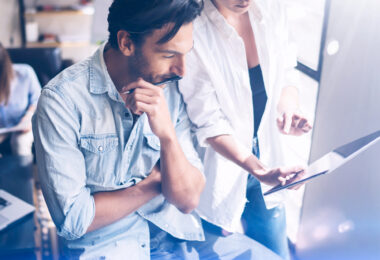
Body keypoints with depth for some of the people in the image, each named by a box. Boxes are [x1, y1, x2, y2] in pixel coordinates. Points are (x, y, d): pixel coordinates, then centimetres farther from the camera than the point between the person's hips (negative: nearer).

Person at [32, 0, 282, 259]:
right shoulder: (61, 99, -16)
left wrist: (167, 134, -23)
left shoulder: (172, 91, -2)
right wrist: (156, 183, -9)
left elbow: (187, 201, -6)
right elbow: (72, 219, -18)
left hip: (176, 233, 4)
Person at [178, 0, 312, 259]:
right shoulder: (194, 31, -22)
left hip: (267, 157, 5)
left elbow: (286, 76, 6)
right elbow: (209, 123, -20)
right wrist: (258, 169, -28)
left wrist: (288, 111, -14)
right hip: (221, 173, -5)